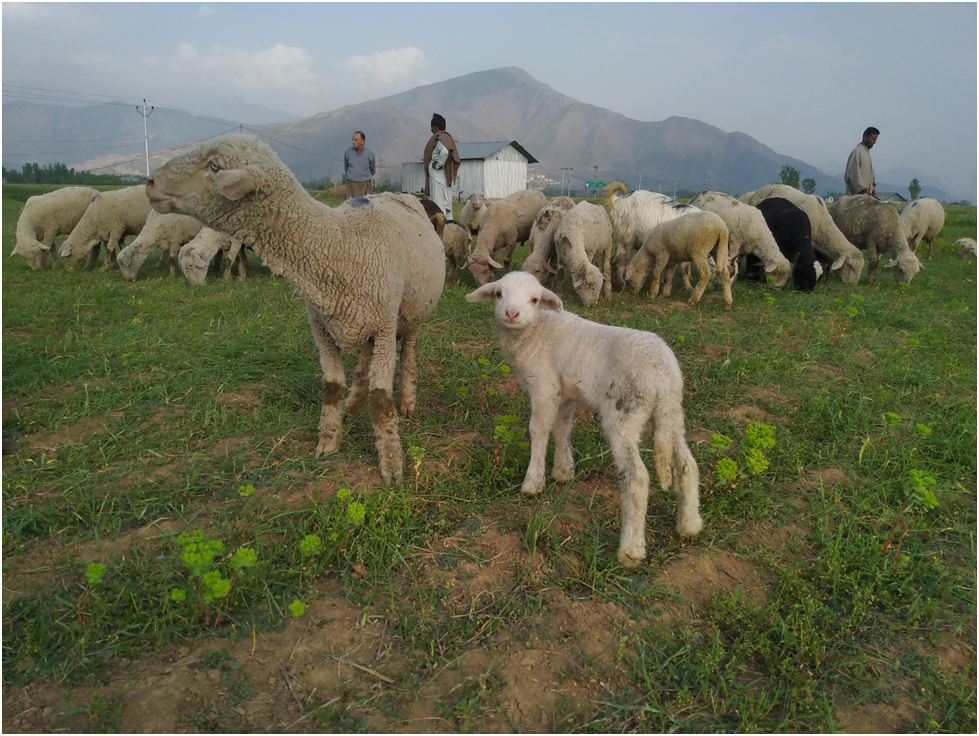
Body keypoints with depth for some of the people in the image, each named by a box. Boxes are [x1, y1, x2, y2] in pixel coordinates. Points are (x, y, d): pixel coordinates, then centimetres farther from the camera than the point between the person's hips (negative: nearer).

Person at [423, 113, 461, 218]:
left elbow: (444, 152, -31)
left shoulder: (438, 138, -11)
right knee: (447, 204, 11)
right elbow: (455, 158, 16)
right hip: (447, 177, 10)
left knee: (438, 205, -9)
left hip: (437, 175, -10)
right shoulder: (448, 137, 17)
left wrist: (438, 164, -17)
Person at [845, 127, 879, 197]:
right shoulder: (857, 152, -9)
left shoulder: (866, 152, 20)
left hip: (866, 194, 9)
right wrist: (863, 189, -19)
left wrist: (872, 188, 13)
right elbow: (854, 174, -17)